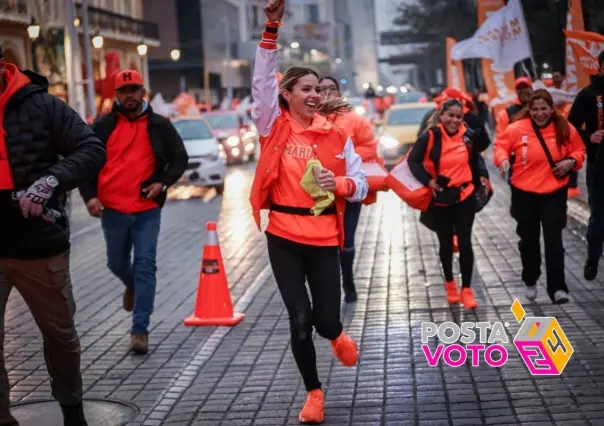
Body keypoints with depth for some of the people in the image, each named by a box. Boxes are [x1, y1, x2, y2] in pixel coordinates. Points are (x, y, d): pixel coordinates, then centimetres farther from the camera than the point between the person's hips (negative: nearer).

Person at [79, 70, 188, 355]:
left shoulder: (159, 126, 2)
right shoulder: (103, 127, 3)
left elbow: (180, 159, 8)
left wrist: (163, 183, -8)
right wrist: (89, 195, -8)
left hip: (147, 209, -2)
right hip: (112, 210, 2)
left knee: (145, 265, -7)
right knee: (117, 264, 15)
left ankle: (140, 329, -4)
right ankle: (132, 285, 51)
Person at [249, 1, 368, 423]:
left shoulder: (336, 135, 3)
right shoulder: (275, 125, 0)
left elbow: (361, 184, 5)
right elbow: (263, 80, -12)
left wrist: (338, 184, -17)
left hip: (324, 238, 1)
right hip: (283, 237, -1)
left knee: (325, 320, 3)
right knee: (299, 321, 0)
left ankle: (337, 335, 43)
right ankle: (314, 392, 22)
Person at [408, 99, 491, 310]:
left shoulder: (468, 135, -2)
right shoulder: (430, 137, -12)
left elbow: (476, 158, 15)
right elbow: (413, 161, -5)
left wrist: (482, 175, 0)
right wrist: (427, 181, -15)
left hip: (465, 196, 1)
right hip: (440, 199, -1)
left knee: (465, 242, -1)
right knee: (446, 243, 11)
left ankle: (466, 289, 7)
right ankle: (450, 283, 31)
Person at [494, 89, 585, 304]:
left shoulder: (565, 129, -5)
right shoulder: (517, 128, -10)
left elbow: (579, 150, 9)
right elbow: (501, 146, 1)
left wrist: (571, 161, -12)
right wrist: (503, 159, -20)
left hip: (554, 193, 0)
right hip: (524, 192, 1)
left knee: (553, 240, -7)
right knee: (529, 239, 15)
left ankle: (557, 288, -5)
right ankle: (530, 282, 34)